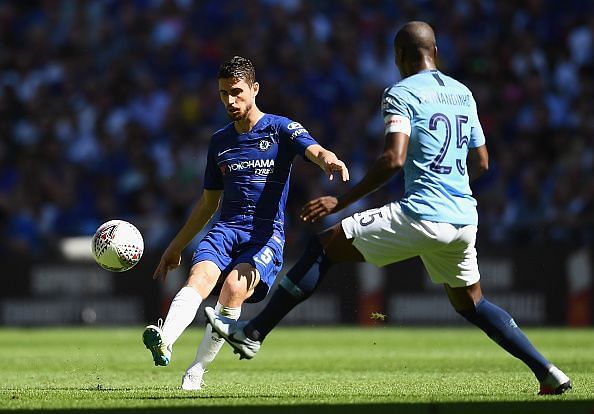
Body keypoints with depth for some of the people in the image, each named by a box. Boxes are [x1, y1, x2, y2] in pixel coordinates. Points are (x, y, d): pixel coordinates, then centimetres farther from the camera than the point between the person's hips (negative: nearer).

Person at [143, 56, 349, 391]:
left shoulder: (281, 129, 5)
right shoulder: (220, 142, 19)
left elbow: (315, 151, -15)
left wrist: (330, 160, -41)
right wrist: (176, 246, 28)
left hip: (267, 234, -4)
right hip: (226, 228, 4)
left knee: (234, 287, -30)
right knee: (200, 277, -27)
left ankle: (197, 371, -20)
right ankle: (164, 343, -51)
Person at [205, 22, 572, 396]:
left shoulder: (401, 93, -4)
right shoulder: (463, 93, 16)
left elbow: (393, 159, -17)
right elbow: (481, 162, 22)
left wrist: (342, 201, -12)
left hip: (421, 215, -7)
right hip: (464, 220, 7)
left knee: (324, 246, 1)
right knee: (471, 303, 25)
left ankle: (253, 334, -1)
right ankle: (549, 373, 17)